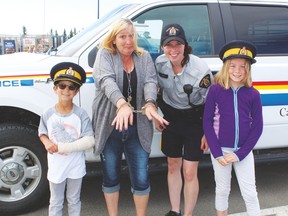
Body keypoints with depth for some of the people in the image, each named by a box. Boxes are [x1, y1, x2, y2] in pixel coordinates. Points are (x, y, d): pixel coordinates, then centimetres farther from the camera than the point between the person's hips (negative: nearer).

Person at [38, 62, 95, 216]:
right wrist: (46, 142, -18)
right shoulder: (48, 114, -9)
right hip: (55, 166, 1)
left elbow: (89, 141, -20)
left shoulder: (81, 114, -15)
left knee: (74, 201, 19)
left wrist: (61, 147, -23)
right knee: (55, 203, 18)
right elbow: (42, 132, 7)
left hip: (76, 166, -1)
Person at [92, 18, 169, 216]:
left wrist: (150, 104, -34)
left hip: (137, 129, 2)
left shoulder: (144, 57, 5)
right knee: (111, 177, 14)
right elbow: (107, 81, -22)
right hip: (110, 127, -1)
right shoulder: (105, 55, -3)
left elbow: (150, 82, -11)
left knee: (141, 179, 5)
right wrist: (122, 104, -41)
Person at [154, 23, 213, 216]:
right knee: (173, 166, 15)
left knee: (189, 173, -3)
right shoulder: (160, 63, -12)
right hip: (171, 118, 5)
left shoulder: (201, 70, -25)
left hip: (195, 121, -4)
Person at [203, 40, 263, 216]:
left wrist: (240, 154, -9)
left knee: (250, 193, 8)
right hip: (221, 150, 0)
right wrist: (217, 153, -10)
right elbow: (207, 122, -5)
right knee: (222, 190, 14)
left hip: (244, 151, 1)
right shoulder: (215, 91, -7)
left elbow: (257, 126, -2)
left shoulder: (253, 94, -4)